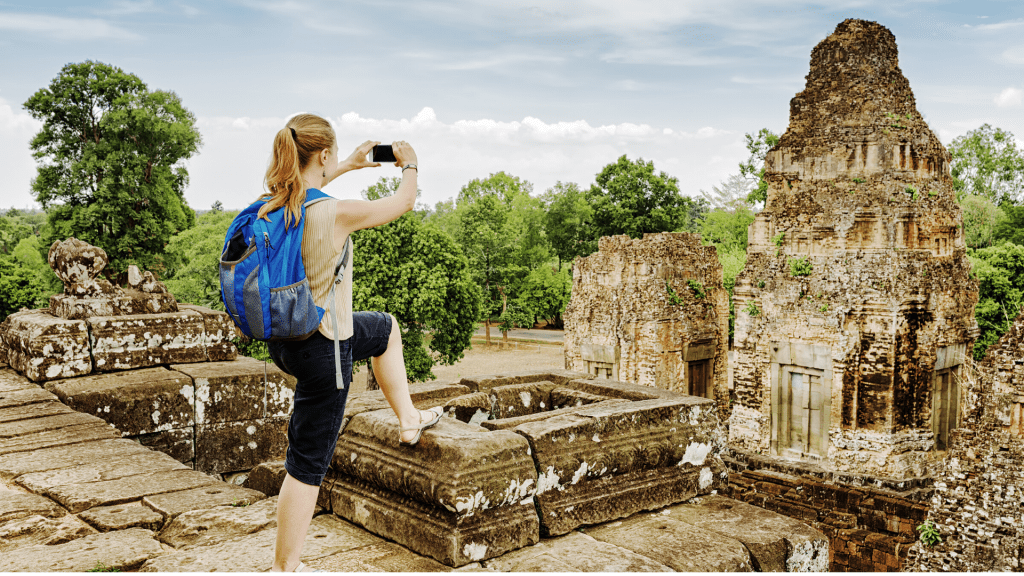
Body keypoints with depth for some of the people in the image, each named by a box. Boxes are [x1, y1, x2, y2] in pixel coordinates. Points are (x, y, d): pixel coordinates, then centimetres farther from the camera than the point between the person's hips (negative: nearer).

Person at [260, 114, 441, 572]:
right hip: (321, 350, -8)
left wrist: (348, 167, 28)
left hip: (284, 340, 8)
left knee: (386, 327, 30)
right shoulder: (336, 213, -26)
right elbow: (403, 202, -9)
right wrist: (408, 164, 12)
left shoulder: (271, 204, -5)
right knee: (307, 465, 7)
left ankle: (408, 419, 42)